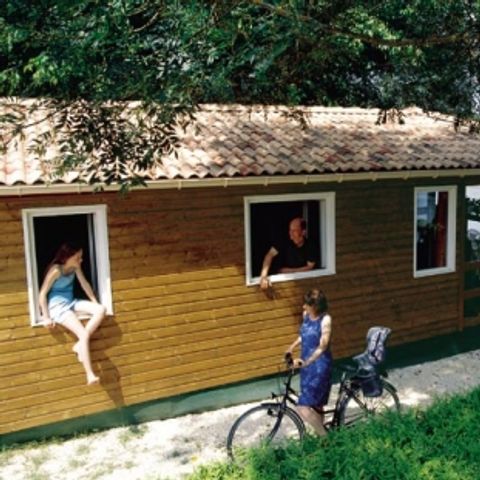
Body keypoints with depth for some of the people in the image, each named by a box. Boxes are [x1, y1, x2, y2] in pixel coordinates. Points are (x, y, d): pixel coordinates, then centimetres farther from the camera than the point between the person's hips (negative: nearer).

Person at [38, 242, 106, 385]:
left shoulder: (75, 266, -1)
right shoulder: (56, 270, -22)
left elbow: (84, 283, 8)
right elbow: (42, 293, -19)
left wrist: (95, 303, 6)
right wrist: (46, 317, -19)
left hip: (71, 302, 8)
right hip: (57, 306, -8)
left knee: (101, 309, -14)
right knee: (84, 334, -23)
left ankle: (80, 344, -11)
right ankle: (90, 375, -22)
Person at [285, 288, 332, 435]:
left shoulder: (325, 319, -18)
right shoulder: (306, 314, 3)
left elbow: (322, 346, -21)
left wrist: (305, 362, -29)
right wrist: (292, 347, 9)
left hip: (319, 366, -7)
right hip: (306, 365, 7)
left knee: (302, 408, -12)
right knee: (315, 405, 18)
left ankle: (325, 437, 6)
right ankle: (320, 435, 35)